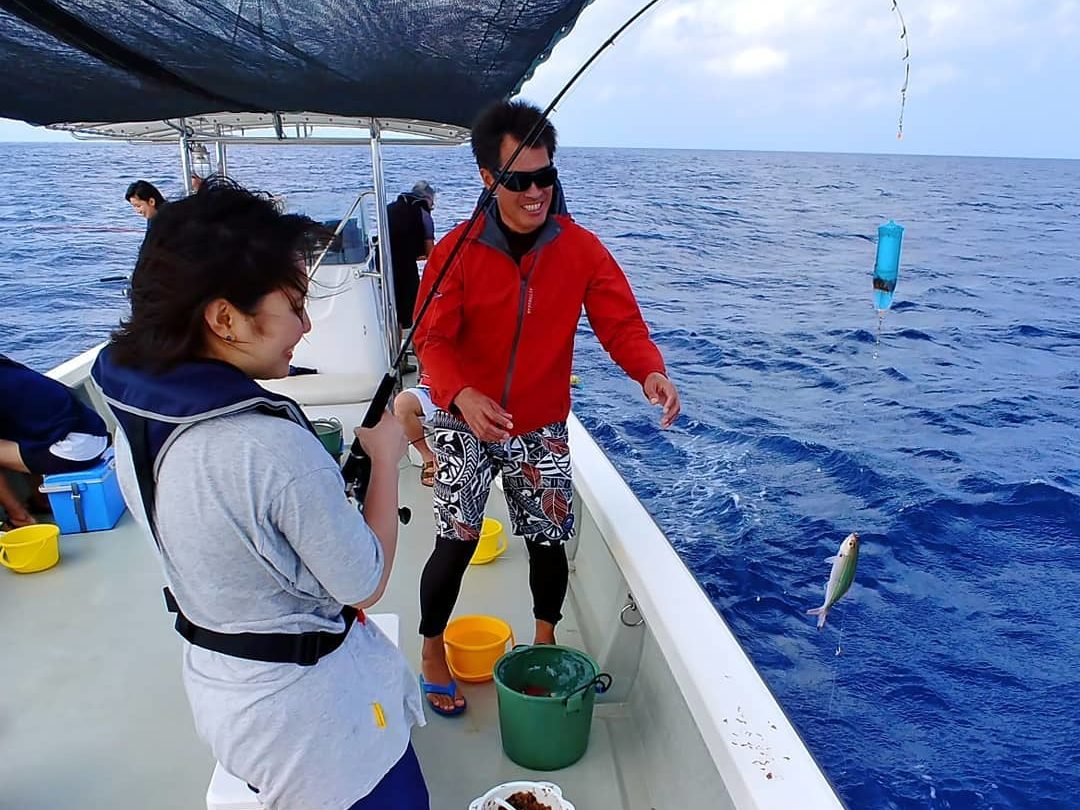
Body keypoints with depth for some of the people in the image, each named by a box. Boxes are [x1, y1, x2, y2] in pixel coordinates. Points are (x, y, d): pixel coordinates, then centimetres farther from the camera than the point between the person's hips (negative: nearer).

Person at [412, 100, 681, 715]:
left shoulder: (582, 249, -6)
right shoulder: (457, 251, -12)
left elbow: (620, 322, -9)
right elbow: (432, 338, -16)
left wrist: (651, 372, -30)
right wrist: (462, 395, -37)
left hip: (542, 427, 2)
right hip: (466, 422, -2)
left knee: (550, 540, 9)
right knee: (457, 542, -1)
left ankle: (545, 642, 38)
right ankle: (433, 652, 26)